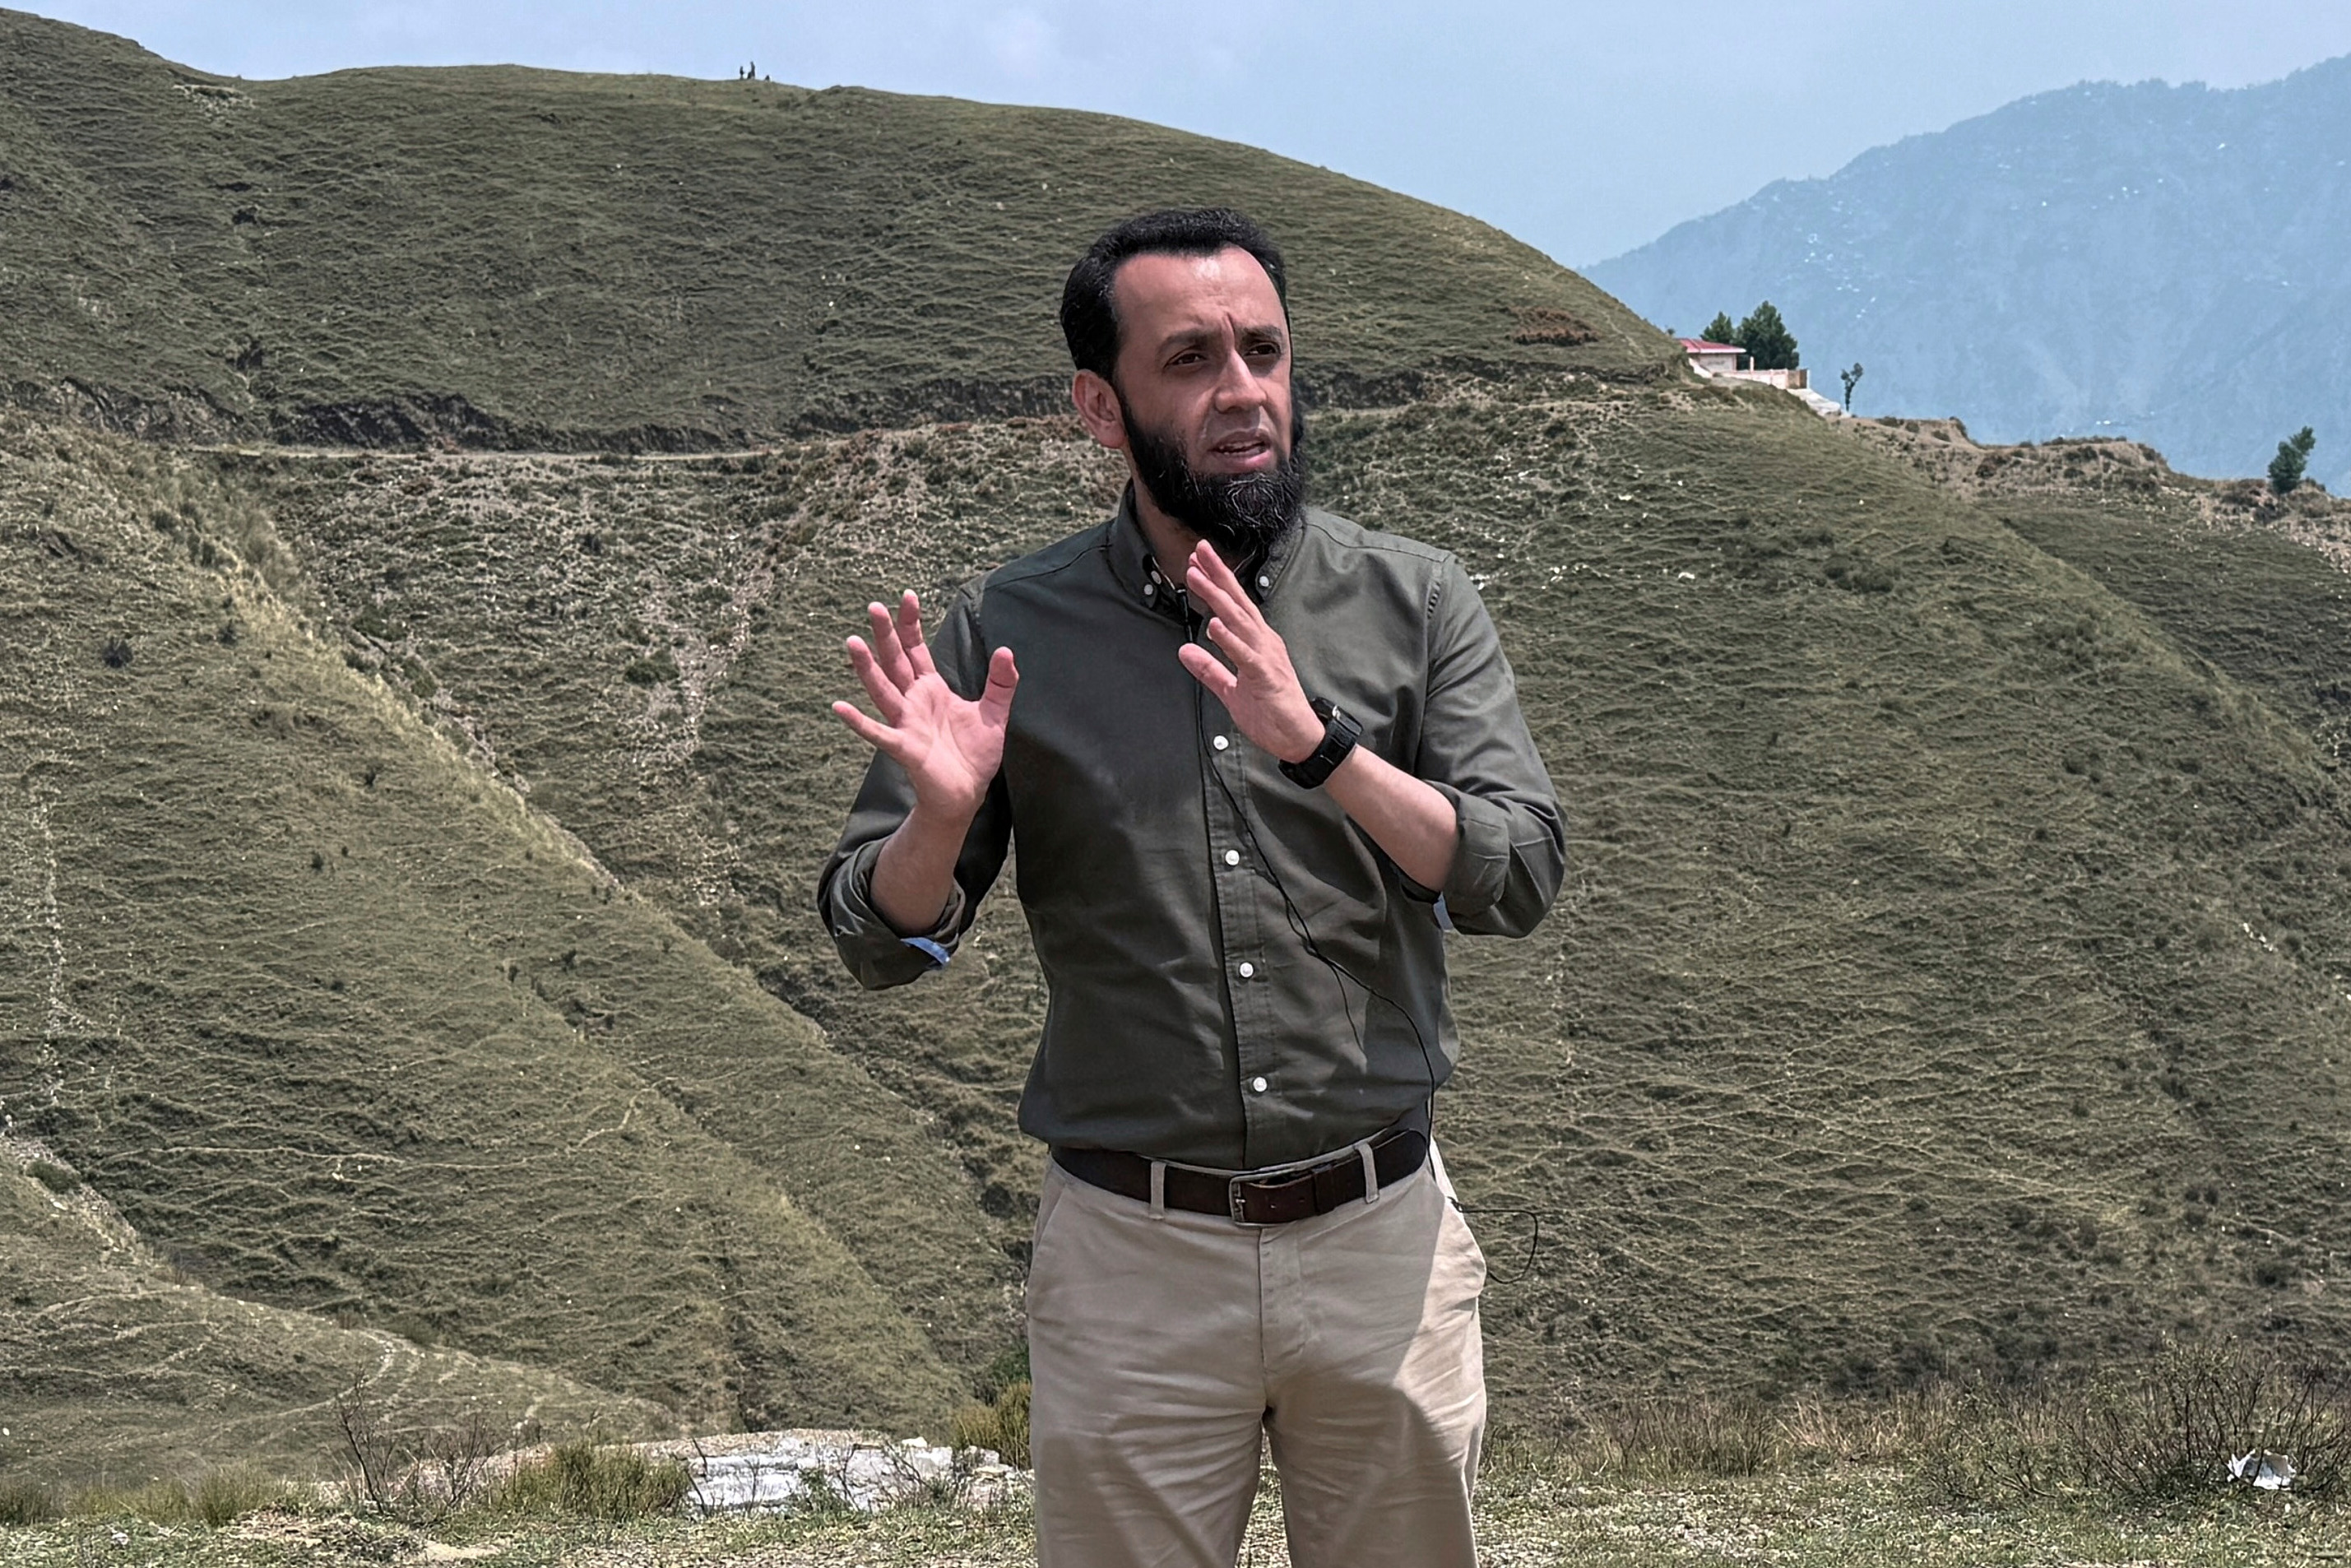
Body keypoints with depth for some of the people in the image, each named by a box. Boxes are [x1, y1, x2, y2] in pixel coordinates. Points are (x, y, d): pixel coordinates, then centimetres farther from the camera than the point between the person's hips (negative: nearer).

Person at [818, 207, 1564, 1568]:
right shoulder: (1009, 631, 0)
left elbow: (1518, 877, -10)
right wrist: (942, 813, -19)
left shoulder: (1415, 602, 1)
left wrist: (1317, 744, -24)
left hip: (1384, 1243, 1)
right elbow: (883, 942, 3)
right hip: (1133, 1256, -1)